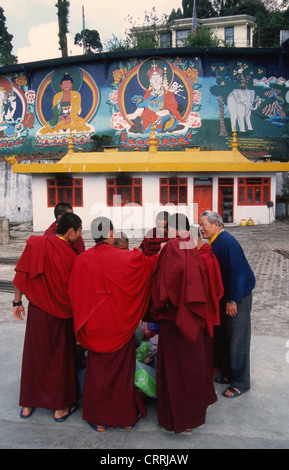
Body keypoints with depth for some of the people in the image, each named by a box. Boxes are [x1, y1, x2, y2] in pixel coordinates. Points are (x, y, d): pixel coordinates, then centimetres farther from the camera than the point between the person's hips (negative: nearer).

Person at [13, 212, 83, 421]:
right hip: (60, 314, -3)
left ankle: (27, 405, 33)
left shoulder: (34, 244, -8)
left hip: (37, 310, 4)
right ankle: (60, 407, 27)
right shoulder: (70, 256, -20)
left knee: (34, 354, 19)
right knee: (60, 357, 14)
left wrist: (17, 302, 7)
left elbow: (21, 275, -3)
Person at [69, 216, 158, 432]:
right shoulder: (127, 257, -14)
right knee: (123, 369, 16)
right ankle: (127, 417, 31)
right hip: (121, 325, -1)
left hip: (95, 325, 1)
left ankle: (99, 419, 30)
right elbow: (152, 262, 2)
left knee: (97, 370, 17)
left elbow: (74, 293, -1)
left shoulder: (83, 260, -10)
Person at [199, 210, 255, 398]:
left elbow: (238, 272, -23)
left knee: (238, 341, 2)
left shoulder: (228, 242, -21)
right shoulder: (214, 242, 6)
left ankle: (241, 382, 17)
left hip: (238, 298, -9)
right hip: (225, 296, 9)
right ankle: (230, 374, 34)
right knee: (224, 338, 17)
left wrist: (233, 300, -20)